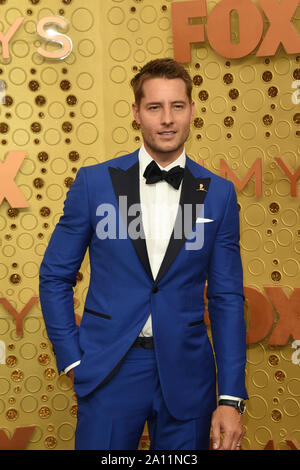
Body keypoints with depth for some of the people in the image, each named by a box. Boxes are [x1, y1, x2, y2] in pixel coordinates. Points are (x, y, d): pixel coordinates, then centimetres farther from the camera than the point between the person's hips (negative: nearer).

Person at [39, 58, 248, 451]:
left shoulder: (219, 193, 1)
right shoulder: (94, 182, -1)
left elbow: (226, 297, 2)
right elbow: (55, 277, 5)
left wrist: (231, 398, -3)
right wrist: (72, 360, -2)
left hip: (187, 374, 1)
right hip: (110, 371, -1)